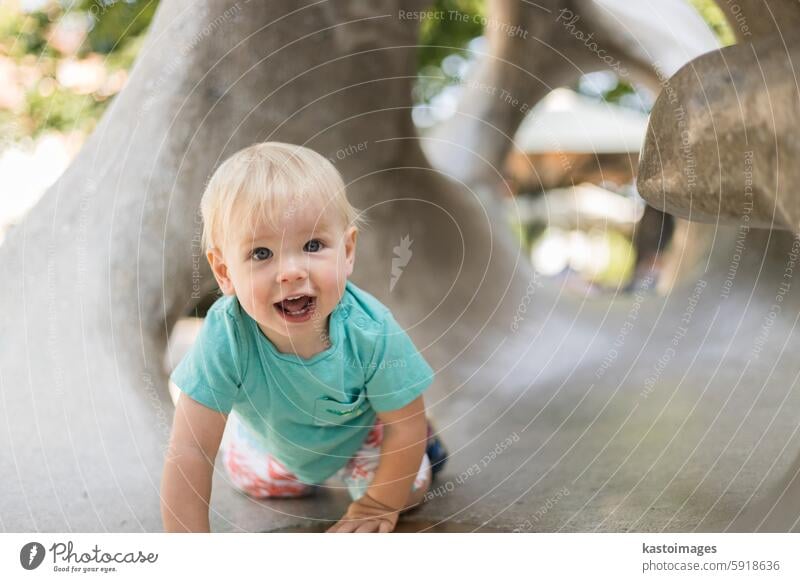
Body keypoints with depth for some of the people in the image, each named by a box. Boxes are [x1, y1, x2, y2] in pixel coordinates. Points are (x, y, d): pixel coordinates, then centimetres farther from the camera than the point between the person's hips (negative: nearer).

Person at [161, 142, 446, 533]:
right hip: (270, 439, 2)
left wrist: (380, 505, -15)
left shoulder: (370, 332, -41)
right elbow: (189, 454, -37)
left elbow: (404, 425, -24)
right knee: (251, 482, 25)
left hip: (359, 429, -1)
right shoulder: (225, 337, -43)